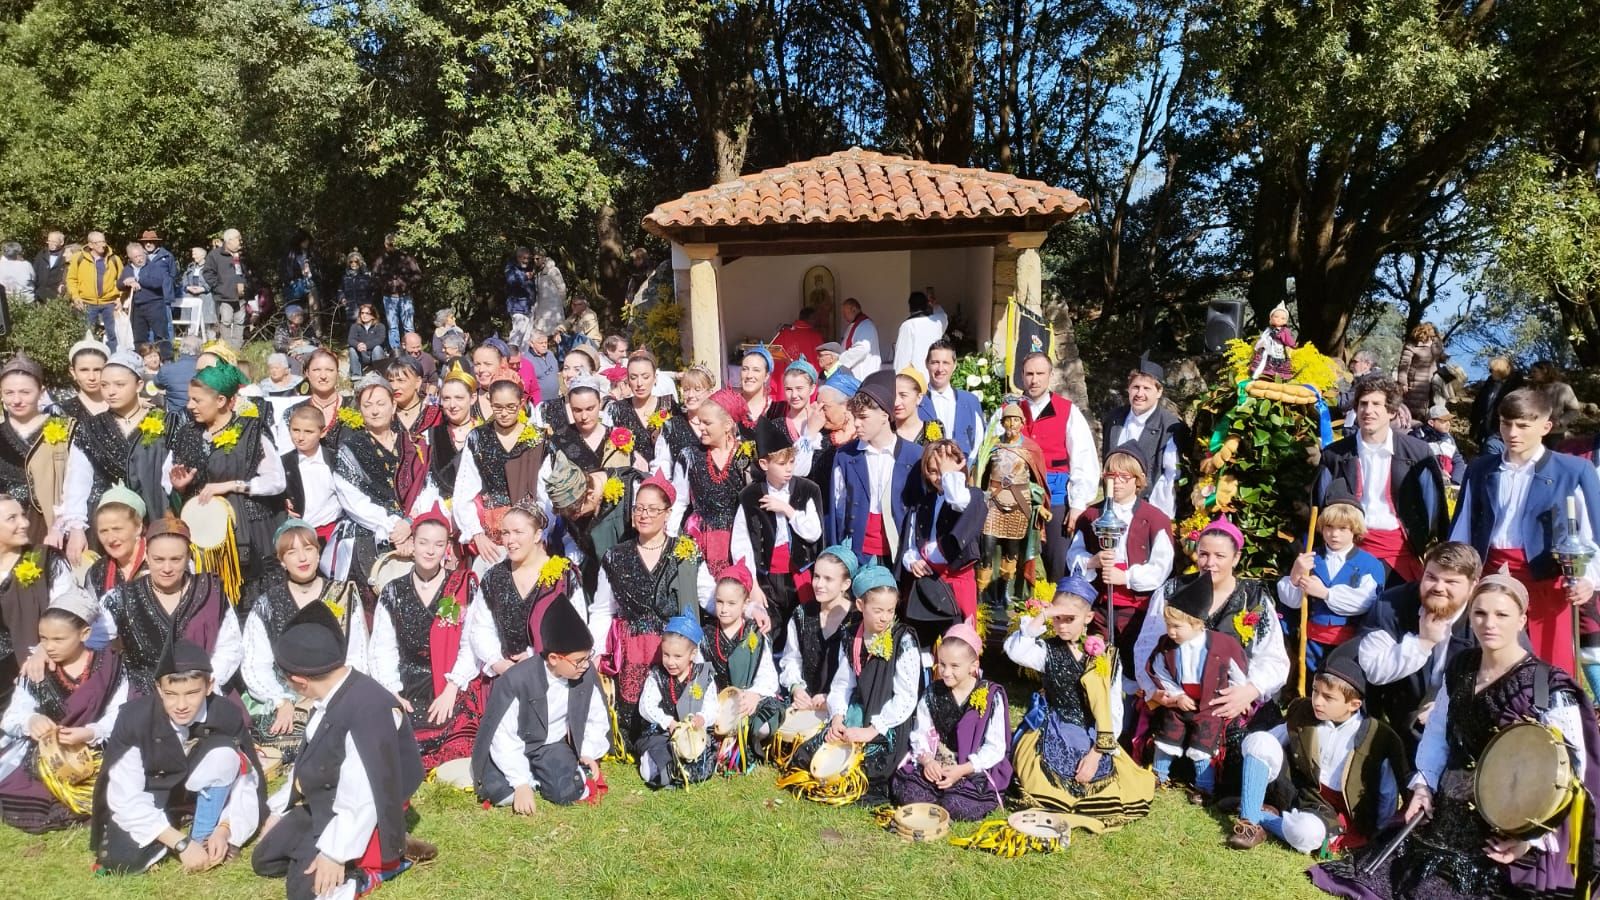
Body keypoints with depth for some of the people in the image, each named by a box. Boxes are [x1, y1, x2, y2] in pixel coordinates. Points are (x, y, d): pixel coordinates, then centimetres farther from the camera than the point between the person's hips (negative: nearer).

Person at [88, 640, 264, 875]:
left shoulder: (228, 715, -25)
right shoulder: (135, 718, -29)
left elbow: (249, 780, -16)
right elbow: (125, 798, -26)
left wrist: (224, 829, -30)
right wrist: (181, 843, -30)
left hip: (198, 787, 1)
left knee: (224, 752, -29)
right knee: (123, 861, -28)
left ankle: (204, 838, -13)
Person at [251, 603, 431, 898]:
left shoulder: (368, 710, -31)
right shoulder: (329, 699, -2)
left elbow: (362, 796, -31)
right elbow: (307, 762, 13)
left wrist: (335, 852, -27)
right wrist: (278, 811, 18)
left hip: (360, 816, -9)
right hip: (325, 806, 10)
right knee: (264, 859, 11)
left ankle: (388, 857, -2)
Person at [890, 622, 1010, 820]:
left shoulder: (991, 698, -5)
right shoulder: (932, 694, 5)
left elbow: (995, 747, -7)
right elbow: (920, 734, 6)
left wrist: (962, 770, -17)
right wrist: (927, 760, -15)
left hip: (976, 772, -3)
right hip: (935, 766, 3)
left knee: (956, 807, -29)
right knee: (904, 792, -21)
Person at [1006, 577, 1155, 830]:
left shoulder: (1105, 657, -2)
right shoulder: (1047, 651, -4)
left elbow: (1112, 710, -2)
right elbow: (1015, 650, -27)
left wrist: (1096, 753, -10)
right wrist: (1042, 616, -26)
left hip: (1094, 742, 2)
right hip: (1053, 740, -2)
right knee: (1053, 797, -22)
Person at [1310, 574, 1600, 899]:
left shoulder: (1550, 687, -14)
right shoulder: (1459, 668, 6)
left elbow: (1570, 768, -15)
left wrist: (1534, 835, -20)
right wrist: (1423, 785, 5)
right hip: (1449, 814, 6)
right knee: (1383, 873, 3)